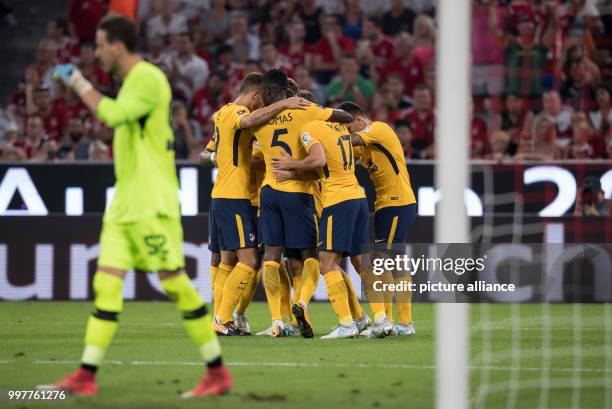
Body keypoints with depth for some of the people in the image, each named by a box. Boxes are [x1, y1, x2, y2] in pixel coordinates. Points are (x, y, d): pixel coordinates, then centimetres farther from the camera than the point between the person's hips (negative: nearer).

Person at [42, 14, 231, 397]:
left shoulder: (148, 78, -13)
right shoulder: (134, 79, 17)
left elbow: (114, 115, -26)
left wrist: (79, 82, -16)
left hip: (152, 204, -10)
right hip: (125, 202, 10)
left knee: (175, 281, -8)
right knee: (106, 281, 3)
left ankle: (218, 372, -1)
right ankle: (86, 376, 2)